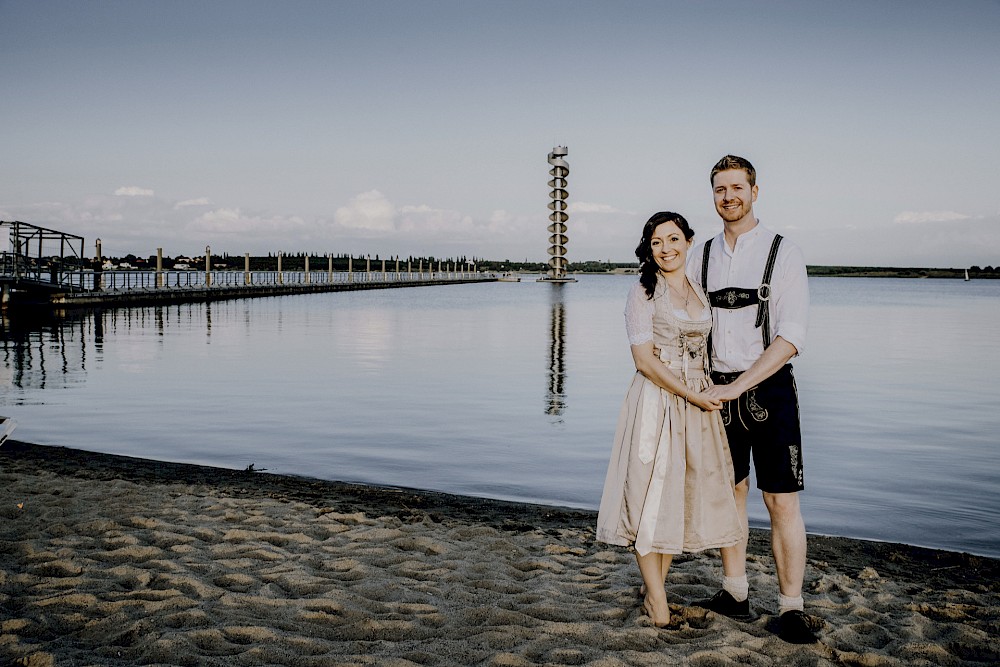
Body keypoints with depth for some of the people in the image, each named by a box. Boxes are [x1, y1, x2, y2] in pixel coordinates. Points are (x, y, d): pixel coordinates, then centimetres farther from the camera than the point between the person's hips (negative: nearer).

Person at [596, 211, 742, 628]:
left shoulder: (699, 293, 13)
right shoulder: (643, 293, -7)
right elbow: (645, 361, -13)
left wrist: (710, 396, 8)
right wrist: (692, 395, -15)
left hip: (698, 404, 6)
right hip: (656, 402, -6)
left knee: (683, 495, 10)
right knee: (651, 494, -2)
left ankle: (654, 588, 23)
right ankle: (656, 599, 10)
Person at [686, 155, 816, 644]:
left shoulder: (783, 254, -5)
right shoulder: (701, 257, 8)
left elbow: (791, 337, -14)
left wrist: (736, 386, -18)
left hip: (768, 389, -4)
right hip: (718, 390, 4)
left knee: (782, 501, -3)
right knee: (729, 492, 12)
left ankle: (791, 608, 9)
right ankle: (734, 594, 24)